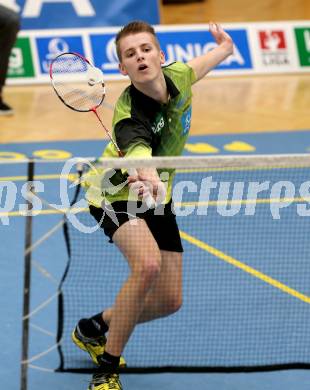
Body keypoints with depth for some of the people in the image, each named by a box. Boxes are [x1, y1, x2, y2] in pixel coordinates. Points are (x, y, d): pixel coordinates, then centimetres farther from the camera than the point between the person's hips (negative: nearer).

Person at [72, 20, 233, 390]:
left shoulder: (177, 75, -16)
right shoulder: (130, 117, -35)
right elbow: (140, 156, -57)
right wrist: (148, 179, -78)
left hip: (155, 195, 7)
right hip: (116, 192, -7)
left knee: (168, 300, 3)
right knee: (147, 263, -35)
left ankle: (94, 327, 31)